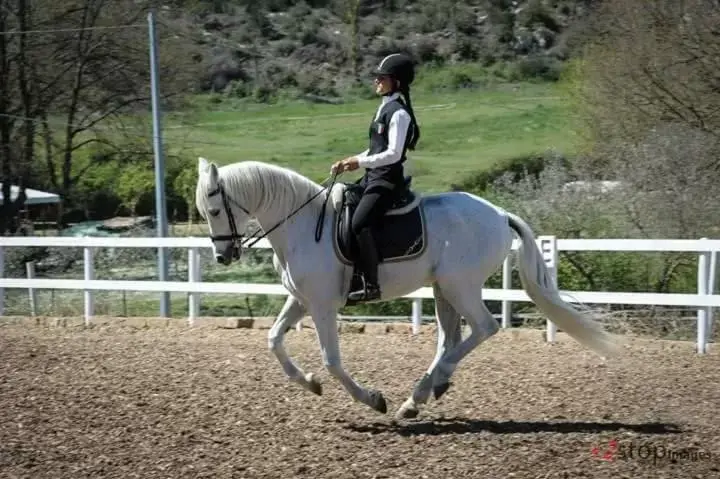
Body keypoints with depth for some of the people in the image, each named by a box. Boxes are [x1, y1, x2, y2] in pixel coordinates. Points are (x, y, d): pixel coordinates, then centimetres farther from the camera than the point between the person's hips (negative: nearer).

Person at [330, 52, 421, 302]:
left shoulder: (398, 113, -14)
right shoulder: (385, 108, 16)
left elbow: (393, 153, -21)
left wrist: (360, 162, -19)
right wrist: (349, 163, 11)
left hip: (387, 180, -11)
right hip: (373, 176, 11)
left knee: (360, 223, -27)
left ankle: (371, 285, -26)